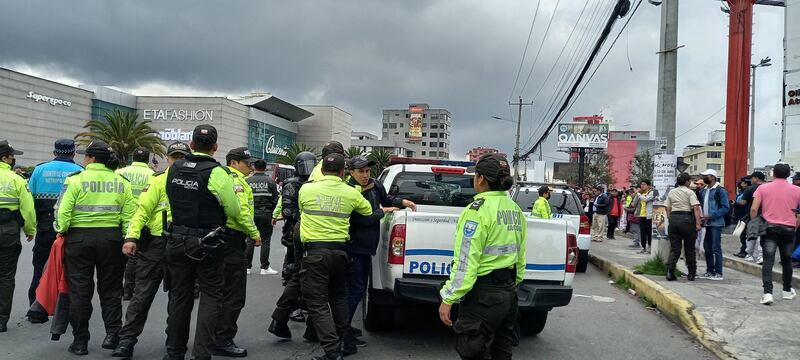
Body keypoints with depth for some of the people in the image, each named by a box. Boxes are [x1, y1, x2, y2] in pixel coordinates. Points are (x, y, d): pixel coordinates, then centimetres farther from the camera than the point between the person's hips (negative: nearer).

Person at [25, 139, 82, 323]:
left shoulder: (40, 169, 3)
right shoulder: (79, 171, -3)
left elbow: (30, 197, 2)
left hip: (45, 227, 2)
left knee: (40, 268, 12)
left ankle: (36, 311, 15)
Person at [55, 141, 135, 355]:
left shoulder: (75, 179, -5)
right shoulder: (121, 182, 3)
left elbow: (63, 211, -9)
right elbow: (129, 214, -1)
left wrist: (62, 231, 6)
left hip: (79, 238, -2)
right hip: (111, 239, 2)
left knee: (80, 290, 7)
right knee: (110, 289, 12)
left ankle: (80, 341, 13)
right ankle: (112, 334, 8)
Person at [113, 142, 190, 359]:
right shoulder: (158, 180, -3)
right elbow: (142, 209, -10)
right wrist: (131, 237, -20)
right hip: (156, 244, -3)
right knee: (143, 293, 0)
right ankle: (127, 340, 8)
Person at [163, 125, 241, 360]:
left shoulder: (173, 169, 1)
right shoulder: (217, 173, -15)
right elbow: (234, 211, -8)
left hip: (177, 241, 5)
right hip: (207, 245, -5)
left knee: (179, 297, 14)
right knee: (211, 297, 5)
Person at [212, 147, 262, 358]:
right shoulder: (236, 180, -12)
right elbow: (241, 210, -22)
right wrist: (255, 234, -13)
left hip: (221, 237, 10)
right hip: (233, 237, -10)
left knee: (223, 291, 17)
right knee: (234, 295, -5)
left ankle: (215, 336, 26)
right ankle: (223, 342, -1)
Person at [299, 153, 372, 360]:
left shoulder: (306, 190, -2)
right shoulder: (351, 193, 1)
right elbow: (370, 212, 15)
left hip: (314, 250, -3)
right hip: (340, 250, 3)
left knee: (317, 302, 0)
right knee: (338, 296, 23)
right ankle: (343, 340, 31)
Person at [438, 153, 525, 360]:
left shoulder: (478, 210, -16)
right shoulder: (515, 210, 9)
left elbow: (466, 261, -20)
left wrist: (448, 298, -17)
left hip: (483, 295, -9)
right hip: (508, 292, 9)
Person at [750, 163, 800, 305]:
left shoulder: (763, 188, -2)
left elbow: (754, 209, -8)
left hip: (769, 228, -2)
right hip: (788, 229, 2)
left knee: (768, 261, -6)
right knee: (786, 260, 18)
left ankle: (767, 293, -19)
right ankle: (787, 291, 32)